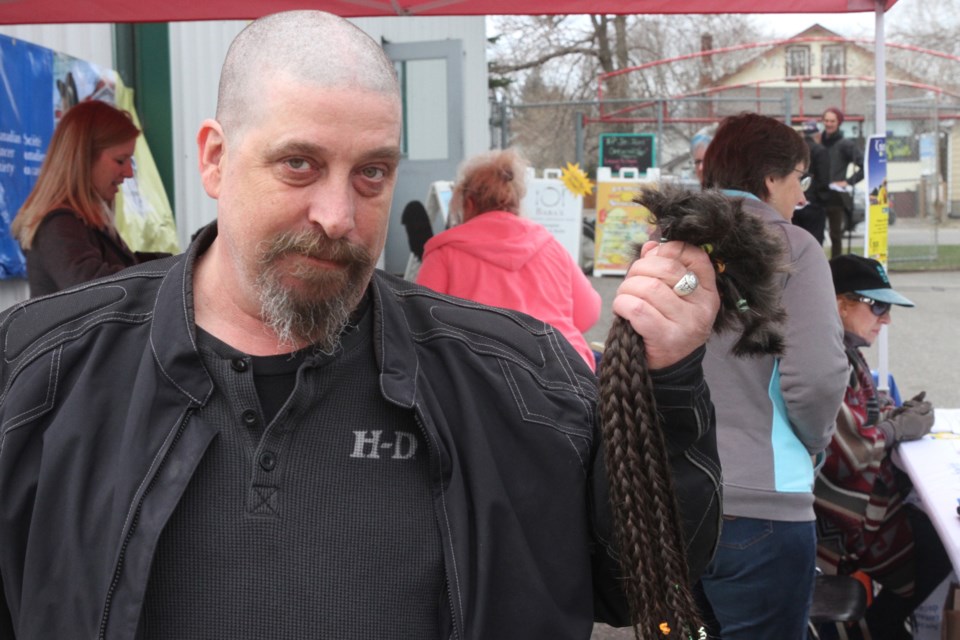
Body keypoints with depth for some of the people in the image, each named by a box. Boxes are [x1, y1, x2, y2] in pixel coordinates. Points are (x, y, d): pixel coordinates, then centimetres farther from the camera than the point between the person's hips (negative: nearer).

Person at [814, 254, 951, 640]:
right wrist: (898, 428, -11)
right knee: (940, 551, -5)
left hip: (859, 493, 10)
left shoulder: (845, 351, 8)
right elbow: (848, 452, -28)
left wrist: (901, 413, -1)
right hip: (840, 515, -9)